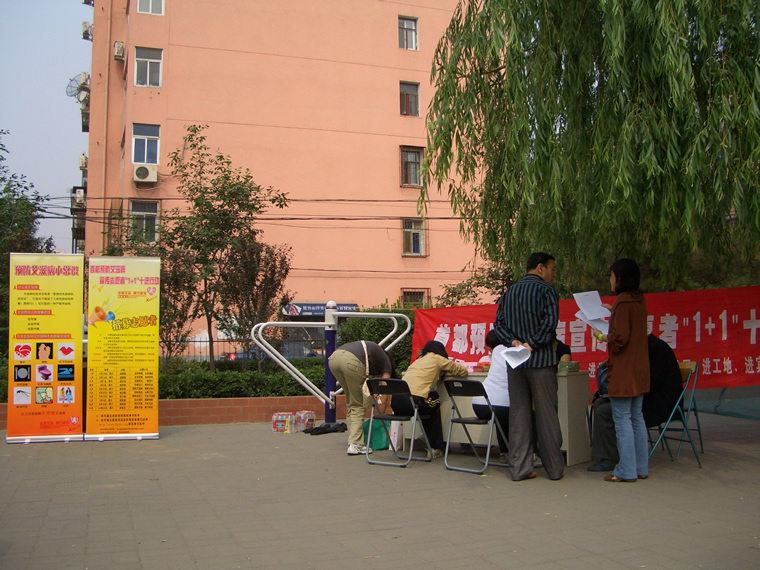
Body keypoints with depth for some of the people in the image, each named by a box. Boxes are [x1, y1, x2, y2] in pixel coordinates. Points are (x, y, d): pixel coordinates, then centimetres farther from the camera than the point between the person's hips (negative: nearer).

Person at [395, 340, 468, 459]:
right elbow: (463, 371, 22)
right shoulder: (437, 358, 12)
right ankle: (435, 449, 25)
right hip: (413, 402, -6)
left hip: (396, 402, 6)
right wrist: (444, 373, 38)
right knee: (435, 401, 24)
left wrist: (439, 373, 40)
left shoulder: (418, 360, 29)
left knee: (432, 398, 28)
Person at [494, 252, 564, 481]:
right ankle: (554, 468, 9)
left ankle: (519, 468, 7)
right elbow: (550, 322, -17)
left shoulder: (510, 292, 14)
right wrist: (533, 345, -14)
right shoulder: (546, 290, -4)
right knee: (546, 415, 2)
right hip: (541, 361, -5)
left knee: (518, 414, 7)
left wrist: (513, 341, -6)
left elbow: (499, 322, 6)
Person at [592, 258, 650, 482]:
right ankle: (641, 468, 18)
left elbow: (620, 338, -20)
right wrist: (613, 312, 22)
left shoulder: (623, 302, -16)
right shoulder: (639, 300, 10)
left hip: (623, 370, -9)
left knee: (622, 420, -3)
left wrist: (602, 337, -4)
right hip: (639, 369, 9)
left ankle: (626, 471, 0)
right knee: (637, 418, 13)